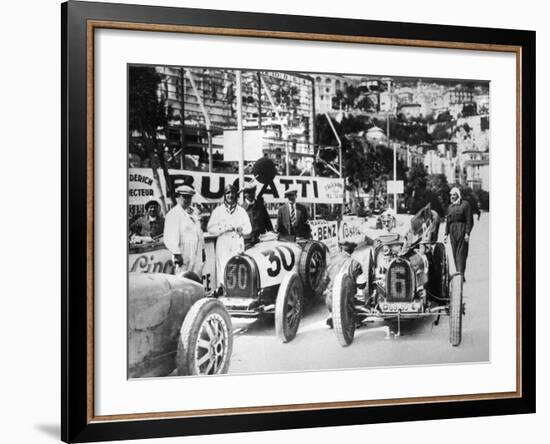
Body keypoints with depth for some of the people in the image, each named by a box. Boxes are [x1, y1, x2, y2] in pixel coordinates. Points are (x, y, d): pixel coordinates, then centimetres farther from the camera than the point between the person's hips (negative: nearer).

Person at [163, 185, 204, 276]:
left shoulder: (194, 213, 17)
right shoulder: (173, 214, -8)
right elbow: (169, 238, -16)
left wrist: (202, 250, 19)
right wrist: (176, 254, -21)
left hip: (197, 255, 7)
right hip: (183, 256, -7)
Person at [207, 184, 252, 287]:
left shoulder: (241, 211, 15)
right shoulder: (218, 211, 8)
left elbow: (249, 228, 15)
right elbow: (210, 228, 1)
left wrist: (242, 229, -7)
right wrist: (224, 228, -12)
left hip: (238, 245, 2)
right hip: (223, 245, -2)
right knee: (223, 272, -10)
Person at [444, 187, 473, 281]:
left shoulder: (465, 204, -1)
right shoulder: (450, 206, 17)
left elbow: (469, 220, -6)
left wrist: (467, 233, -13)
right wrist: (446, 234, 13)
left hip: (462, 230, -6)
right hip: (452, 231, 6)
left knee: (461, 253, -11)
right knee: (455, 253, 5)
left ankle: (461, 274, -14)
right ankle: (458, 273, 10)